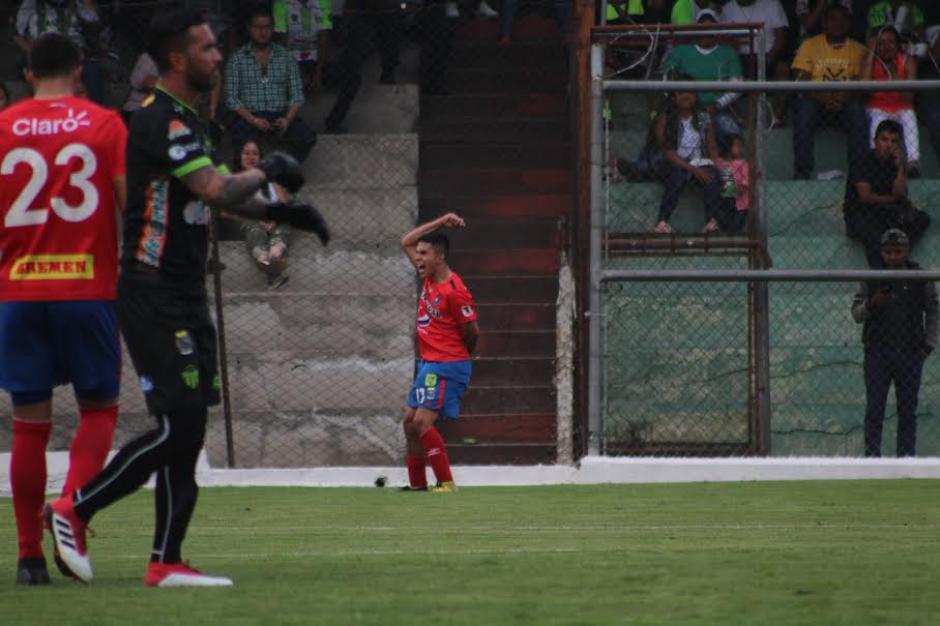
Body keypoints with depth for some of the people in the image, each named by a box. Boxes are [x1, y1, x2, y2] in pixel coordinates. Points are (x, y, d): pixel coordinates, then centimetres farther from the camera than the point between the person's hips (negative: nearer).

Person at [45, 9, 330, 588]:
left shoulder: (186, 122, 18)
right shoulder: (162, 123, -16)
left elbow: (218, 196, 27)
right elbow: (218, 191, -24)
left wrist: (281, 213, 14)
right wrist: (267, 172, -7)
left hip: (185, 298, 10)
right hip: (153, 297, -10)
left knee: (190, 428, 6)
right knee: (177, 426, -12)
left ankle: (167, 562, 6)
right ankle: (75, 508, -1)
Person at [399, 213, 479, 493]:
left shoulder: (454, 291, -20)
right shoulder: (429, 278, 5)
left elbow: (472, 333, -12)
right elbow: (407, 242, 18)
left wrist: (455, 356, 6)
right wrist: (439, 223, 9)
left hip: (446, 366, -10)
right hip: (428, 363, 10)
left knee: (422, 422, -17)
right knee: (410, 421, 12)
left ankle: (446, 483, -15)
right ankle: (417, 483, 21)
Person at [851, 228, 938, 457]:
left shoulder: (920, 279, 5)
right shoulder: (871, 279, 6)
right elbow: (856, 313, 6)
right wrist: (870, 304, -15)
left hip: (910, 352, 0)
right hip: (878, 350, 0)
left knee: (908, 409, 3)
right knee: (874, 409, -3)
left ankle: (907, 455, 5)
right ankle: (872, 455, -2)